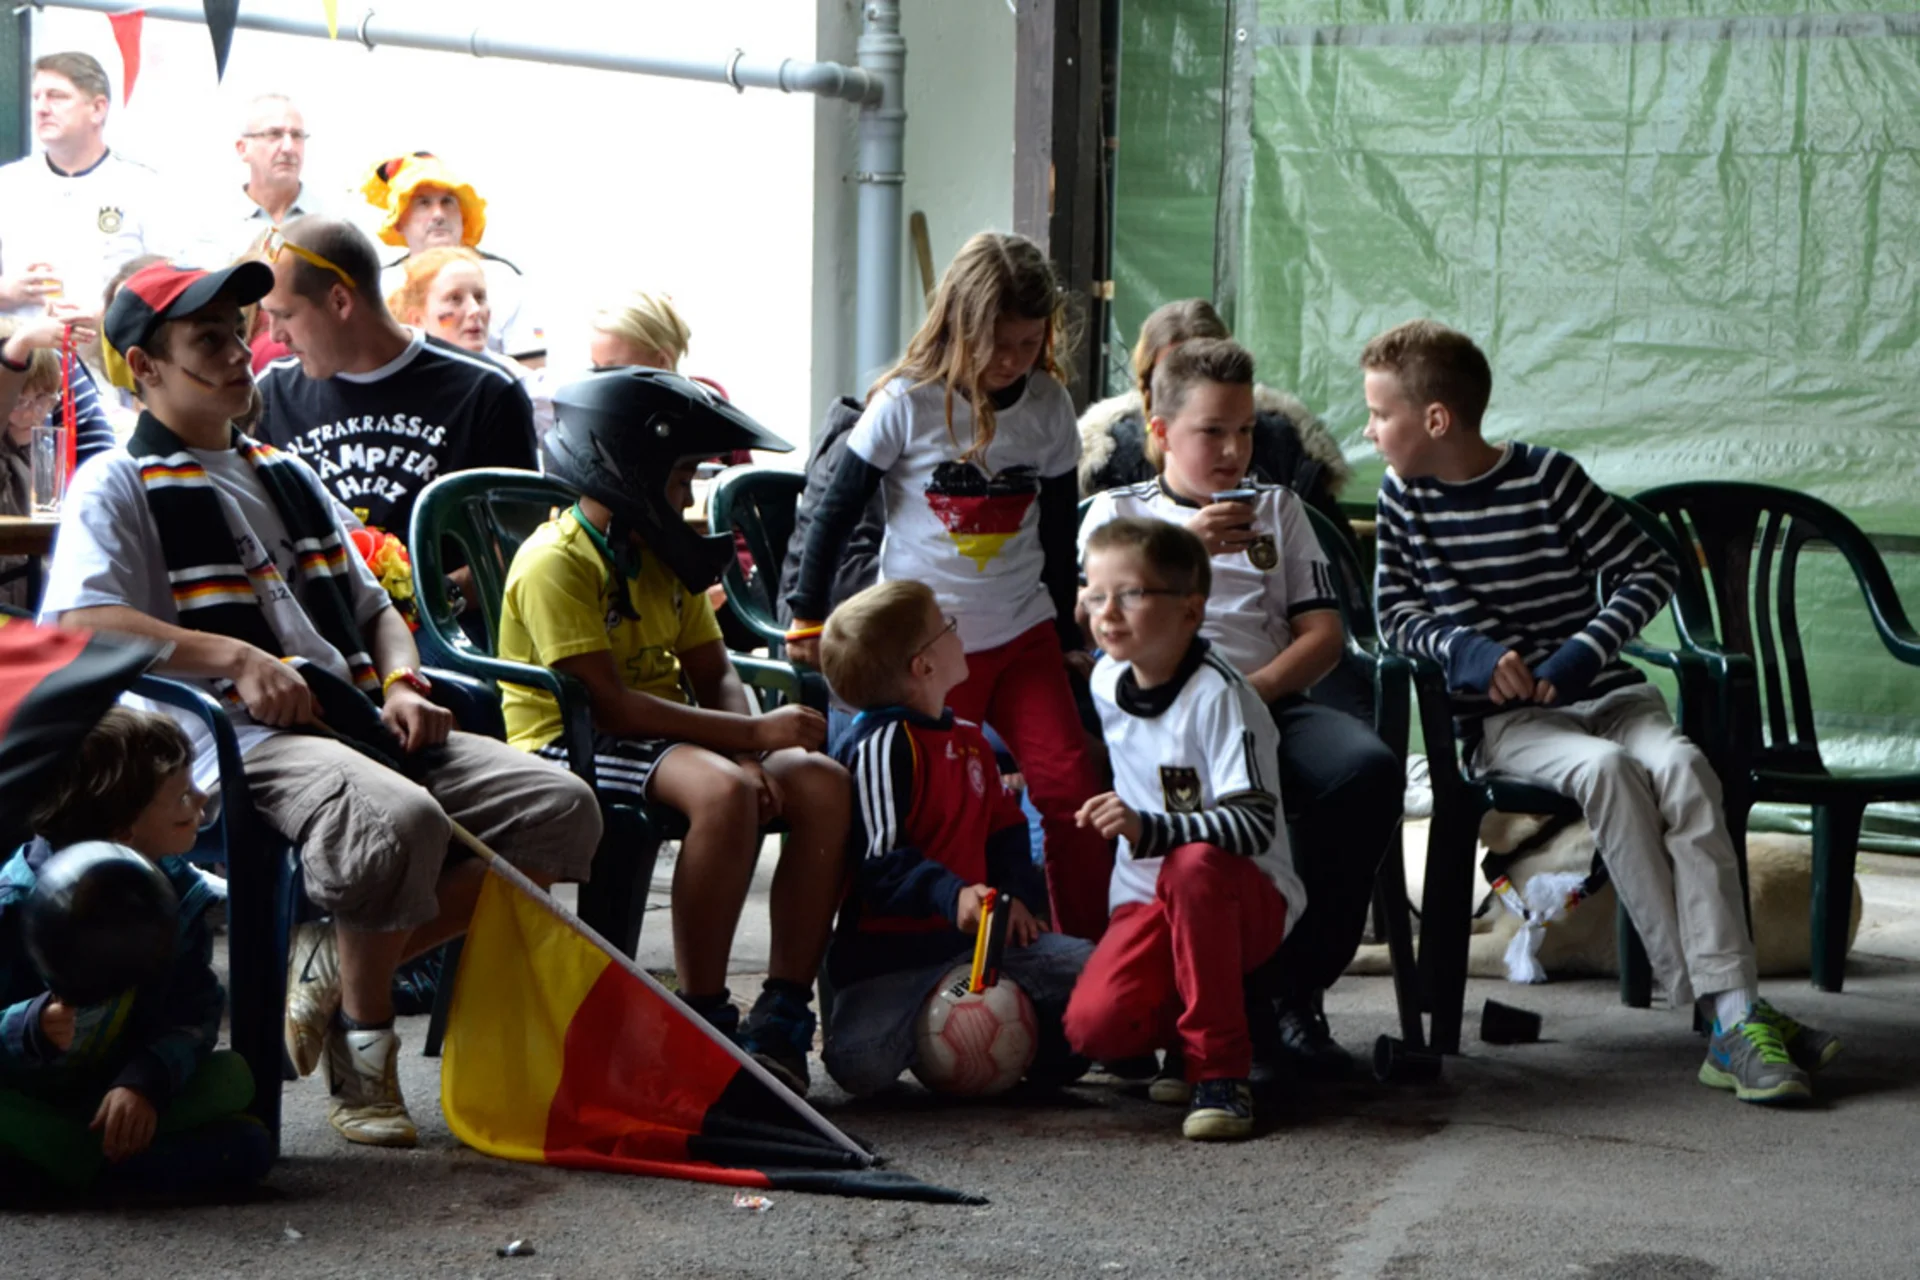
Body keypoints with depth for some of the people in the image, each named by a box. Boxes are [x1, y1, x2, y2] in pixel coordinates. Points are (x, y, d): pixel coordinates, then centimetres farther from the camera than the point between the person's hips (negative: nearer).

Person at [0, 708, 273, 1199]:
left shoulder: (178, 893, 0)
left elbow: (195, 1013, -4)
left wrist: (145, 1083, -23)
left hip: (114, 1096, 6)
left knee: (234, 1076, -19)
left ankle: (47, 1155, -26)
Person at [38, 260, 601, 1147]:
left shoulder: (288, 476, 28)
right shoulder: (116, 485, 6)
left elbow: (373, 607, 29)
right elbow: (81, 625, -10)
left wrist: (403, 683, 6)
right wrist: (236, 658, -19)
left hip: (361, 724, 8)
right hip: (240, 741, -7)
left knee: (561, 807, -12)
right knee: (398, 819, -38)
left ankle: (340, 965, -5)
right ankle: (361, 1047, -14)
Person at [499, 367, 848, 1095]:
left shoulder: (664, 557, 16)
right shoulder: (555, 563, -13)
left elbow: (714, 677, 11)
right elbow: (608, 704, -22)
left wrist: (748, 753, -12)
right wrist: (752, 734, -23)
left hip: (663, 739, 9)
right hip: (567, 747, -9)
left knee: (823, 783, -12)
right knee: (721, 791, -35)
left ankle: (782, 1015, -12)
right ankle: (703, 1023, -27)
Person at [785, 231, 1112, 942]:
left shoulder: (1049, 405, 1)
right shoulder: (907, 404, -10)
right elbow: (837, 511, -1)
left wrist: (1066, 633, 16)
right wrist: (807, 616, 3)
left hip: (1024, 635, 3)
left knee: (1071, 791, -5)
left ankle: (1093, 953, 5)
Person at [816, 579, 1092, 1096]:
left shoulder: (969, 738, 16)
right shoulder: (881, 746, -14)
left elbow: (1004, 825, 22)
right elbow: (880, 859, -21)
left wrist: (1016, 896, 4)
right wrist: (952, 895, -35)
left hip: (976, 934, 7)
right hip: (892, 950, -7)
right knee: (861, 1062, -29)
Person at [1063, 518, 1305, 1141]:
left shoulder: (1217, 694, -17)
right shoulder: (1106, 680, 6)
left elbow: (1253, 824, -28)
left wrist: (1148, 830, -39)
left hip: (1248, 899, -5)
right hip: (1146, 901, 5)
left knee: (1193, 867, -42)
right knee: (1094, 1026, -25)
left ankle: (1220, 1067, -27)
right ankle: (1195, 1024, 9)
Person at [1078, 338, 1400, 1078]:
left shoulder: (1278, 508, 26)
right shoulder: (1117, 511, 20)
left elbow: (1325, 634, 14)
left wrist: (1251, 690, -6)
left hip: (1271, 705, 3)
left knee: (1366, 768, -32)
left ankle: (1296, 988, -19)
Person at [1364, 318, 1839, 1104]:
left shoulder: (1547, 476, -3)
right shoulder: (1403, 496, 5)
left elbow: (1651, 570, -1)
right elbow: (1396, 611, 7)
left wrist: (1585, 652, -14)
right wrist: (1463, 650, -13)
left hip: (1604, 693, 0)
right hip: (1502, 720, 0)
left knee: (1680, 766, -31)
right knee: (1606, 769, -31)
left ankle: (1737, 1012, -37)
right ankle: (1719, 1016, -34)